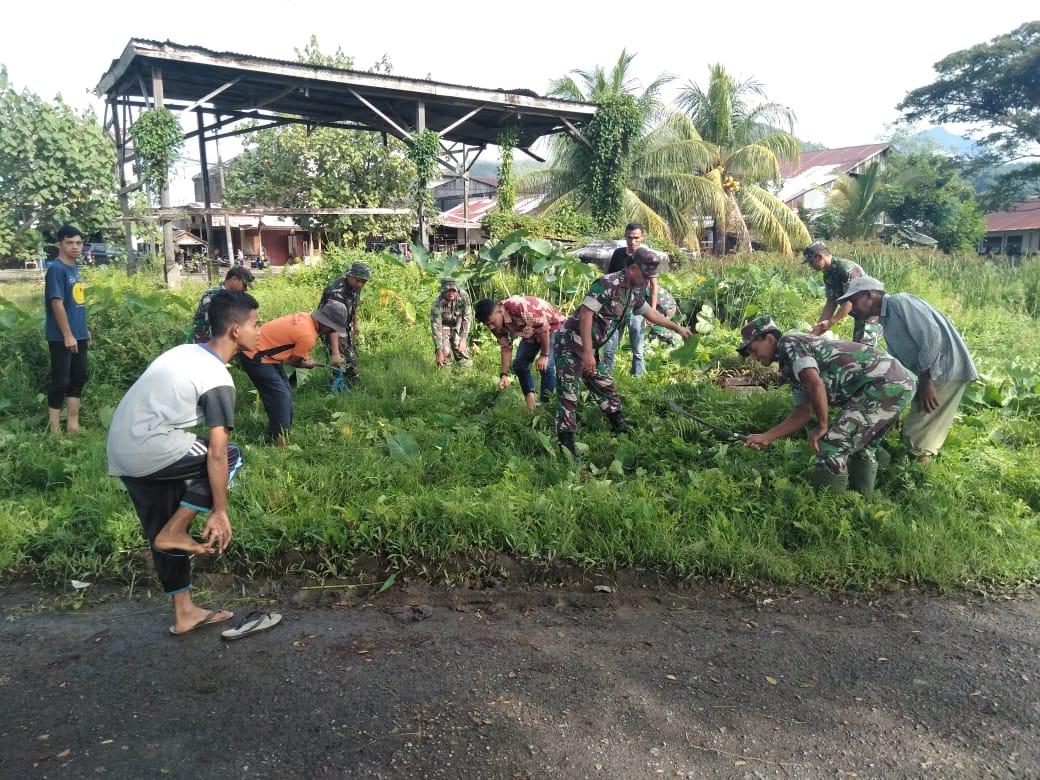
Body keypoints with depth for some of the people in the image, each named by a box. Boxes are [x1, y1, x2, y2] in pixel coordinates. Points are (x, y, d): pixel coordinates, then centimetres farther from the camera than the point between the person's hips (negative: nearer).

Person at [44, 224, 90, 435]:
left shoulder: (74, 269, 11)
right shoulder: (56, 270, -15)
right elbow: (57, 304, -19)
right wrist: (67, 335, -20)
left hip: (78, 335, 9)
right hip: (61, 337, -9)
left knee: (79, 377, 13)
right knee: (60, 381, -3)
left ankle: (73, 424, 23)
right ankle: (55, 430, 7)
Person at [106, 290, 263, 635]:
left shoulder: (185, 352, 13)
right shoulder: (218, 379, -13)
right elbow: (216, 454, -16)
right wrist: (220, 512, -9)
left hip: (120, 450, 9)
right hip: (147, 450, -9)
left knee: (163, 533, 17)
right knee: (231, 457, 5)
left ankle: (184, 613, 27)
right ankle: (173, 533, 5)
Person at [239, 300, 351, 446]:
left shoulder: (306, 317, 0)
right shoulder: (308, 336, -25)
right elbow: (294, 362, -11)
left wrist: (304, 358, 4)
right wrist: (308, 364, 9)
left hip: (258, 351, 10)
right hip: (255, 357, -10)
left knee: (285, 392, 16)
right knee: (281, 396, -7)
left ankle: (279, 430, 27)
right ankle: (280, 440, 0)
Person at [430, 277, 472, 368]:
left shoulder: (464, 296, -28)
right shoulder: (437, 304, -32)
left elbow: (467, 317, -21)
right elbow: (436, 327, -30)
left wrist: (463, 339, -27)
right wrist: (439, 350, -32)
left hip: (459, 325, 2)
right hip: (444, 325, -2)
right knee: (445, 352, -12)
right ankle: (445, 369, 17)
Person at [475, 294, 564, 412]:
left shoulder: (519, 307, -39)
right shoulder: (496, 324, -15)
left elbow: (544, 327, -30)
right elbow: (506, 347, -4)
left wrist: (544, 356, -21)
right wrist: (504, 374, -11)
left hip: (552, 325, -7)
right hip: (531, 332, 7)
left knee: (546, 366, -17)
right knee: (519, 364, 1)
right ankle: (530, 404, 12)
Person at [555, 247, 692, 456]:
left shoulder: (636, 290, 8)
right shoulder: (608, 284, -21)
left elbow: (649, 312, 27)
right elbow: (586, 314, -26)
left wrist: (677, 328, 32)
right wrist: (588, 353, -29)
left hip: (590, 348, 9)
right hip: (571, 344, -9)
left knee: (606, 388, 16)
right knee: (568, 395, -9)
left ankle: (621, 431, 31)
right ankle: (566, 446, -7)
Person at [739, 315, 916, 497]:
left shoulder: (788, 344, -6)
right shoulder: (791, 367, 23)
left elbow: (815, 385, -21)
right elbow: (804, 411, 20)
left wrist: (822, 427, -10)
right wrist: (767, 437, 14)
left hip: (882, 383, -10)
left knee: (831, 448, -7)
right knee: (862, 446, 25)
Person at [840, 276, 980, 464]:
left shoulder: (899, 302, -12)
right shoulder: (886, 320, 18)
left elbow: (932, 336, -22)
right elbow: (899, 361, 22)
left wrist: (927, 381, -21)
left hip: (946, 369, -10)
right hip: (927, 375, 10)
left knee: (917, 435, -8)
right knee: (911, 430, 13)